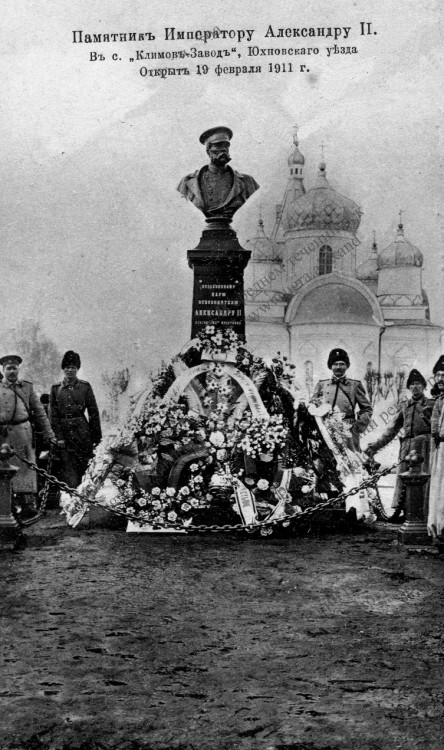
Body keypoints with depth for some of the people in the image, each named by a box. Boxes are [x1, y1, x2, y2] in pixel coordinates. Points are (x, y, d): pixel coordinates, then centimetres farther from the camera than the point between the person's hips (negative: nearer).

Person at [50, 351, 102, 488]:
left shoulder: (85, 387, 5)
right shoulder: (55, 389, 6)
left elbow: (93, 412, 4)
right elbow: (53, 415, 3)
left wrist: (97, 436, 0)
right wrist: (59, 437, -6)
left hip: (82, 430, 0)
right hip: (64, 431, 0)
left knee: (83, 467, 2)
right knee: (68, 471, -5)